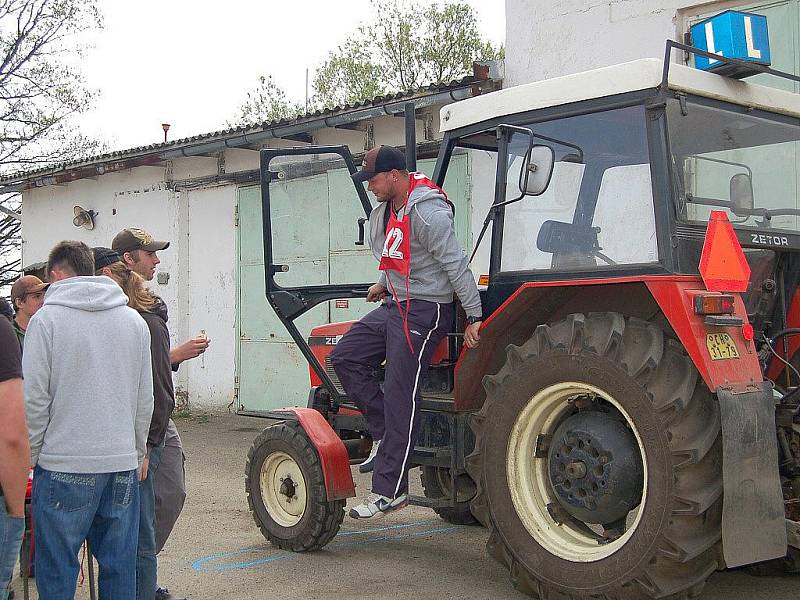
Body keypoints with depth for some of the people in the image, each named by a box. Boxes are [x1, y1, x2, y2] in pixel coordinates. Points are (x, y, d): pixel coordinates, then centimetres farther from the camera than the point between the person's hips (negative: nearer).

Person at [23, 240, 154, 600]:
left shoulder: (47, 319, -5)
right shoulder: (134, 320, 9)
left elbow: (34, 399, -9)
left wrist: (28, 458, 2)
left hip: (64, 465, -4)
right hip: (123, 463, 4)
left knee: (57, 569, 5)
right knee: (120, 565, 11)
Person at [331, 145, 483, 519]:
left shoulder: (427, 213, -19)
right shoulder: (386, 210, 11)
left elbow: (456, 265, -20)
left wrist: (474, 317, -19)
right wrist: (384, 284, 18)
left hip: (425, 309, -10)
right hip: (395, 305, 10)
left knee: (399, 398, -9)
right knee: (345, 358, 1)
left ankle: (389, 491, -3)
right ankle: (384, 433, 9)